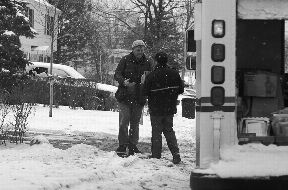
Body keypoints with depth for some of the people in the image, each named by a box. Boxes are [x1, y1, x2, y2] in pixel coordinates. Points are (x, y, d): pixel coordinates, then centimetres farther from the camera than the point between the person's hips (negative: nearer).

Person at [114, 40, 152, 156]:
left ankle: (133, 145, 18)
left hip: (139, 98, 3)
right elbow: (117, 74, -4)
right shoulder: (125, 60, -1)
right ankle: (122, 145, -2)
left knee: (135, 123, 9)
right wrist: (123, 82, -24)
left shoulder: (147, 63, 8)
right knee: (124, 121, -8)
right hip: (125, 96, -3)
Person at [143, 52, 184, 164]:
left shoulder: (151, 76, -15)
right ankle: (175, 153, 0)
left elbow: (145, 92, -12)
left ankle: (156, 156, 10)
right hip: (170, 108, 4)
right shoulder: (174, 74, -4)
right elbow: (181, 90, 3)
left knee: (156, 132, 8)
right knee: (169, 131, 14)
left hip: (156, 109, -3)